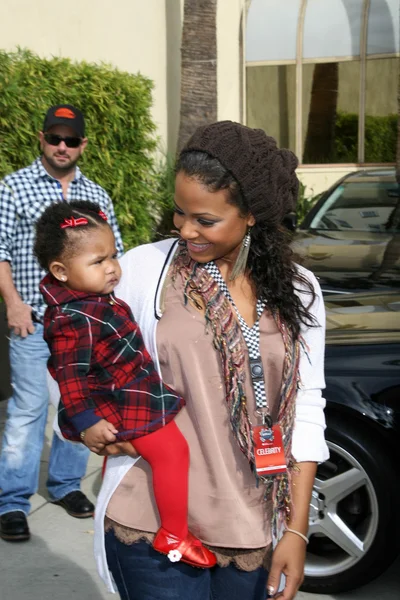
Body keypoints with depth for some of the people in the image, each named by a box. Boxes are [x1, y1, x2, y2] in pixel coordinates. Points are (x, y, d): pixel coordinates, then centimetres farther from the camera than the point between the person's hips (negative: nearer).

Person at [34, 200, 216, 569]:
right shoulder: (75, 320, -29)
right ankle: (174, 537, -6)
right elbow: (69, 375, -28)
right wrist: (87, 424, -28)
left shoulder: (94, 297, 3)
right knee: (171, 452, -14)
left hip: (134, 393, 11)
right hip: (126, 404, -11)